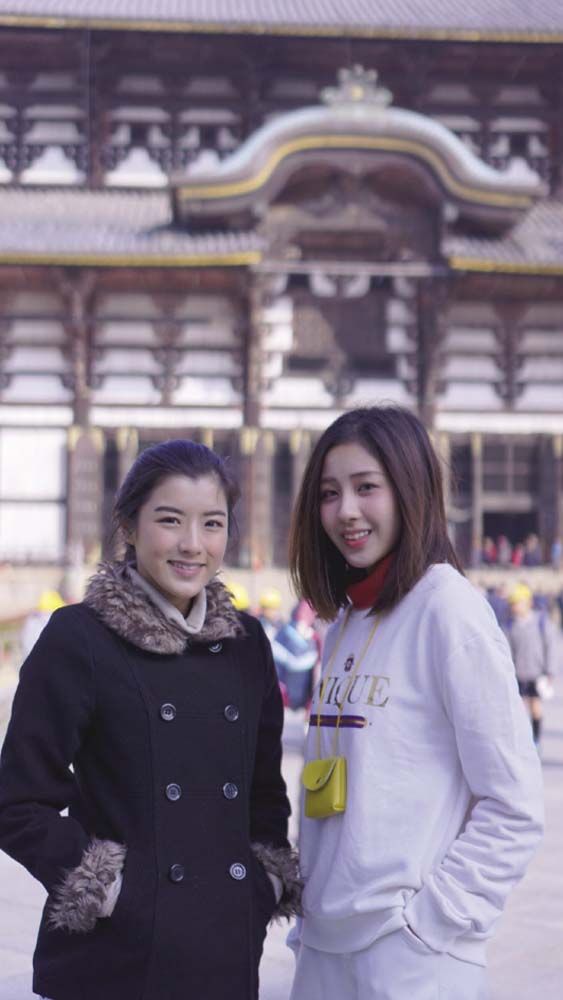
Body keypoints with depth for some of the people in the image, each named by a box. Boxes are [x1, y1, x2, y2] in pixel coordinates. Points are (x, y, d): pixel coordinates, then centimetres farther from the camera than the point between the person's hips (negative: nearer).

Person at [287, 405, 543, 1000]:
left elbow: (512, 806, -13)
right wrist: (309, 915, 9)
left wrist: (432, 918, -15)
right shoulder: (345, 619, 10)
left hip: (410, 951, -7)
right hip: (325, 940, 7)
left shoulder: (448, 607, -12)